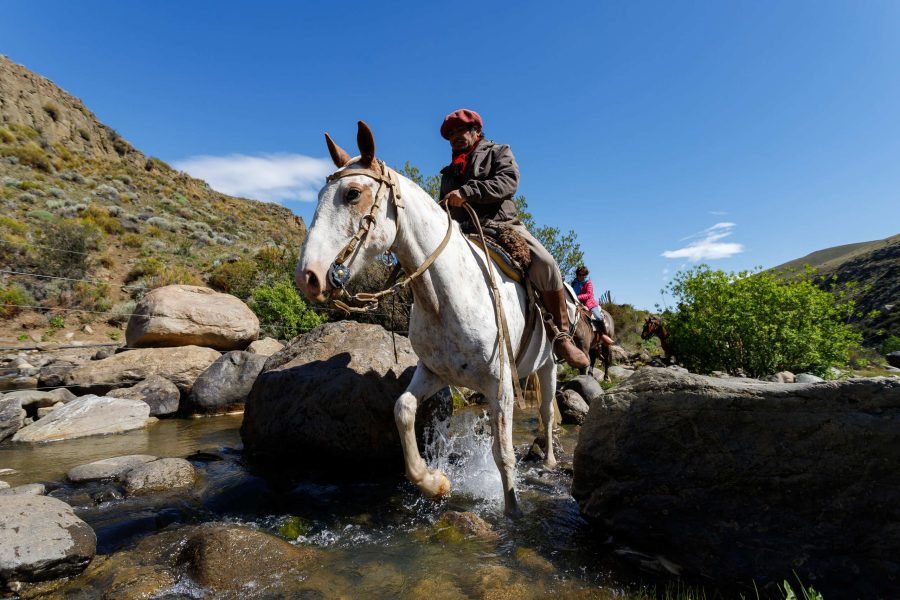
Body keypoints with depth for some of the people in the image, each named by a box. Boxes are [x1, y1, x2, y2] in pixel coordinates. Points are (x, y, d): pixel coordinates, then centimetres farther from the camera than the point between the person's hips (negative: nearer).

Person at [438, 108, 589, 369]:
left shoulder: (498, 152, 17)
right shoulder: (449, 172, 31)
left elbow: (508, 182, -5)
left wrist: (466, 192, -17)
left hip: (503, 225, -4)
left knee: (545, 264, -29)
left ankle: (561, 335, -20)